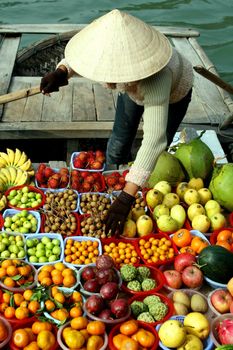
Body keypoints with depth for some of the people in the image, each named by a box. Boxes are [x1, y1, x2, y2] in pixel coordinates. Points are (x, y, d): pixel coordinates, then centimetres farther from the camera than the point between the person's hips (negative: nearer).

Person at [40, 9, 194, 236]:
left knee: (157, 154, 2)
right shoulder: (108, 49, -39)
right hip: (133, 86, 4)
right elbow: (76, 57, -14)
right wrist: (61, 72, -39)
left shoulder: (155, 79, -52)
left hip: (174, 92, -3)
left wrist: (126, 198, -60)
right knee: (119, 142, 9)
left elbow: (154, 141, -56)